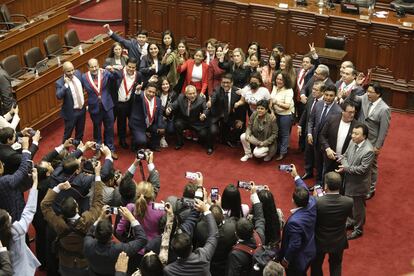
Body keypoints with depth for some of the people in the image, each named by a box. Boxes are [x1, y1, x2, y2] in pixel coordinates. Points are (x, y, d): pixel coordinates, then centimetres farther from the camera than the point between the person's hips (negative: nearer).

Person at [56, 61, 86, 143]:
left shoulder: (78, 73, -5)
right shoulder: (60, 82, -22)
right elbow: (59, 96, -36)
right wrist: (66, 84, -38)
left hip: (82, 109, 6)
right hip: (71, 112, -6)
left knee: (80, 132, 21)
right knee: (67, 134, 9)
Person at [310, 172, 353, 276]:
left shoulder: (317, 202, -33)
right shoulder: (349, 202, -26)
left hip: (320, 242, -1)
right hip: (338, 242, 2)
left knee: (316, 265, 26)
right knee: (336, 266, 28)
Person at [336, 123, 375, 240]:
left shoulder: (368, 150, -29)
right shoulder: (353, 142, -7)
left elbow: (362, 169, -27)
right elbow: (345, 156, 4)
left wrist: (346, 169, -24)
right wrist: (345, 166, -16)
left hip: (359, 184, -7)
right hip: (349, 181, 7)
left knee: (358, 208, 12)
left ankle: (358, 230, 31)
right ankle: (351, 222, 49)